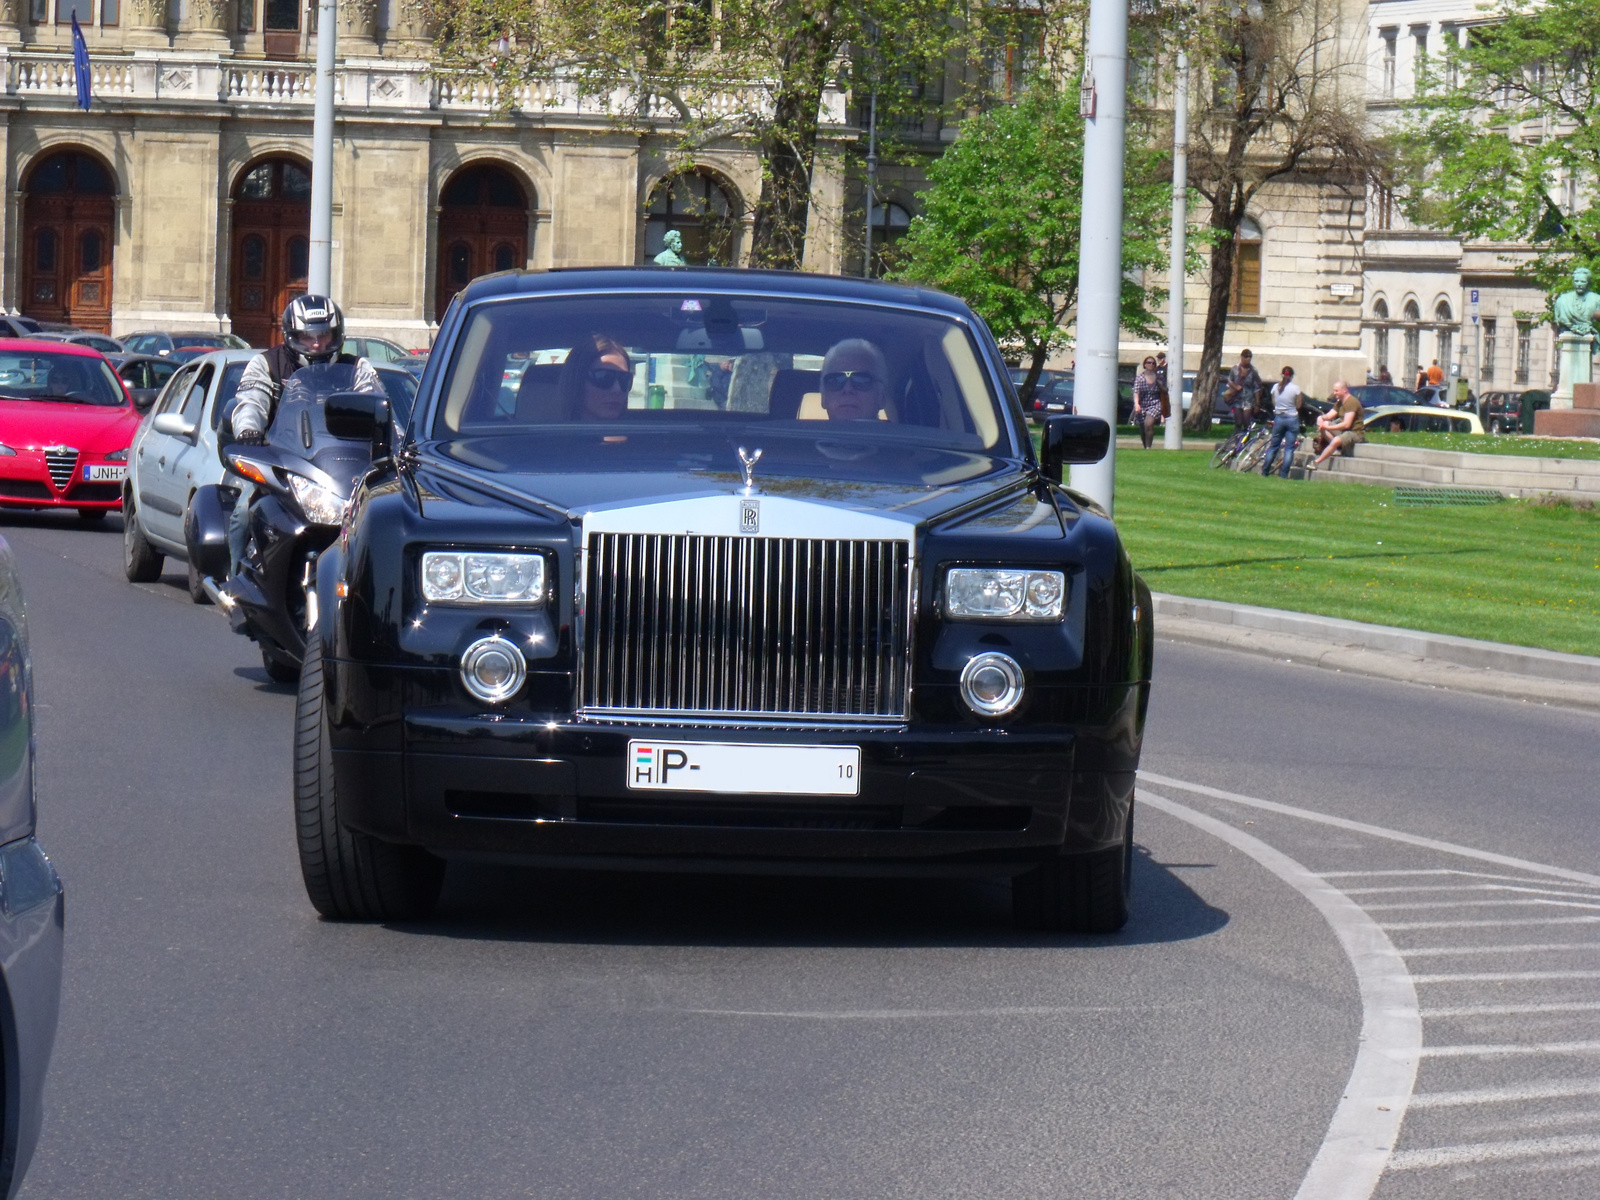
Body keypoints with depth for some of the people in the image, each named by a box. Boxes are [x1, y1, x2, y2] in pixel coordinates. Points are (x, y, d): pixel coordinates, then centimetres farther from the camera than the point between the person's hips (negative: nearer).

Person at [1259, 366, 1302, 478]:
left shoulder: (1276, 387, -2)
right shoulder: (1295, 388, -11)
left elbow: (1274, 403, 7)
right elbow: (1298, 405, -2)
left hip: (1278, 417, 3)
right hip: (1292, 418, -3)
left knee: (1273, 446, 14)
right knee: (1289, 448, 2)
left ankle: (1264, 472, 15)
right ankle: (1283, 474, -3)